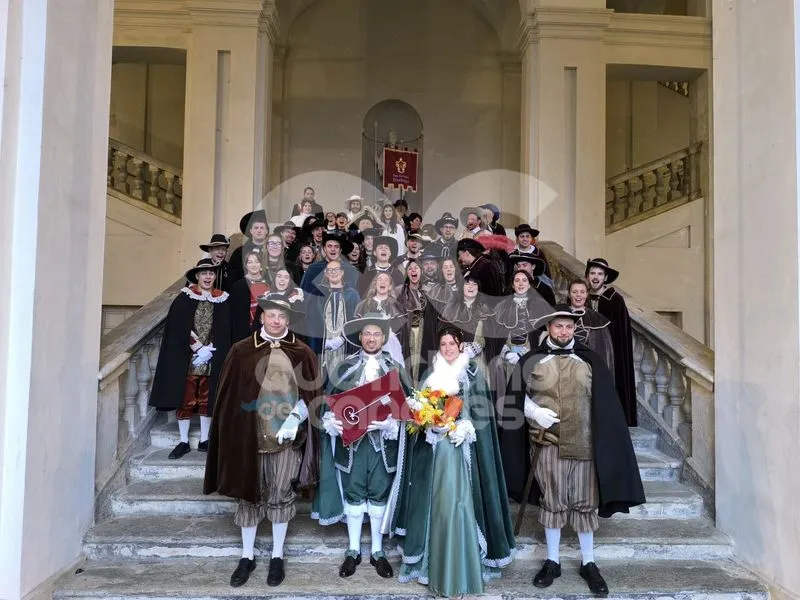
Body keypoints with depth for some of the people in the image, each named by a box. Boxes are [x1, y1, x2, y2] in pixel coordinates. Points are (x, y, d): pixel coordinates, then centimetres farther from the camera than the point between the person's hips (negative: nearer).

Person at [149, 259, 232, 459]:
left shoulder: (223, 301, 4)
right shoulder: (184, 299, -1)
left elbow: (224, 332, 0)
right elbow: (178, 329, -6)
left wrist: (209, 351, -11)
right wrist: (198, 349, -12)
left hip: (212, 361, 1)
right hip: (185, 359, -1)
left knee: (207, 399, 7)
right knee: (185, 399, 3)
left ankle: (204, 440, 17)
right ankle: (184, 441, 13)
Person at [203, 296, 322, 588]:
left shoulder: (303, 353, 0)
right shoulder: (241, 351, 0)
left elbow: (313, 392, 0)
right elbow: (228, 395, 3)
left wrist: (295, 417, -15)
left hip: (286, 437, 0)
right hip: (248, 436, 1)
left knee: (280, 497, 8)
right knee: (248, 495, 10)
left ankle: (277, 557, 23)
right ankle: (247, 556, 26)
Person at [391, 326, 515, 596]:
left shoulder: (473, 372, 2)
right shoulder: (432, 374, 12)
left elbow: (482, 409, -2)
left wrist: (463, 427, -16)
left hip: (462, 446, -3)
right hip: (433, 446, 3)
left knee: (458, 501, -6)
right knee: (435, 502, 6)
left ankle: (462, 570, 4)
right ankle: (436, 563, 17)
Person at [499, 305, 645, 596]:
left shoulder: (590, 361, 2)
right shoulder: (531, 361, 0)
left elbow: (604, 403, 3)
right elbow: (516, 398, 7)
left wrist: (599, 437, -5)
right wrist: (534, 412, -11)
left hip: (582, 442, 1)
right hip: (547, 442, 0)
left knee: (584, 502, 8)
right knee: (552, 501, 8)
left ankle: (588, 563, 21)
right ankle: (552, 561, 21)